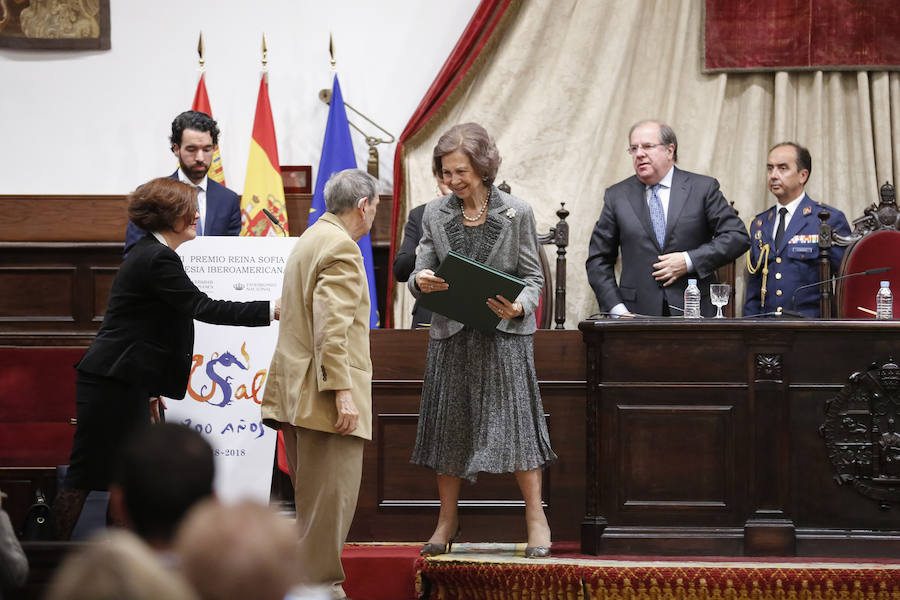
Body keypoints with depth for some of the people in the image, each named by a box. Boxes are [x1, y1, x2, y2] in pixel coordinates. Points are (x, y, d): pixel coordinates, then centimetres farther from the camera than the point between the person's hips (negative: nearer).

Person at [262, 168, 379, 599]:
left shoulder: (309, 239, 19)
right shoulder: (340, 247, -13)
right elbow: (332, 326, -22)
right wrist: (342, 391, -24)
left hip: (296, 394, 10)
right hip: (324, 395, -10)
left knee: (314, 498, 15)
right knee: (330, 501, -7)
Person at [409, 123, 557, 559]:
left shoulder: (516, 213, -1)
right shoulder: (435, 214, 7)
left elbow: (532, 277, 1)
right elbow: (422, 274, 7)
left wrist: (518, 307, -19)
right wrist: (421, 282, -17)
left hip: (504, 333, -3)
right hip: (451, 334, 3)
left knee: (515, 420, -6)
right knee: (447, 423, 6)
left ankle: (536, 518, 4)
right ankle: (447, 519, 17)